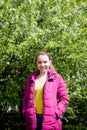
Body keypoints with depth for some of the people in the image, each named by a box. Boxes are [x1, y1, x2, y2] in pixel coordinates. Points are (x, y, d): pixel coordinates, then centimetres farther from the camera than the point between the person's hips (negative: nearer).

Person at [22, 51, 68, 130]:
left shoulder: (57, 78, 3)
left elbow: (64, 99, 1)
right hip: (33, 119, 3)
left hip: (50, 120, -3)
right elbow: (25, 99, 15)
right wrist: (25, 113, 1)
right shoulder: (31, 79, 12)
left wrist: (56, 113, -10)